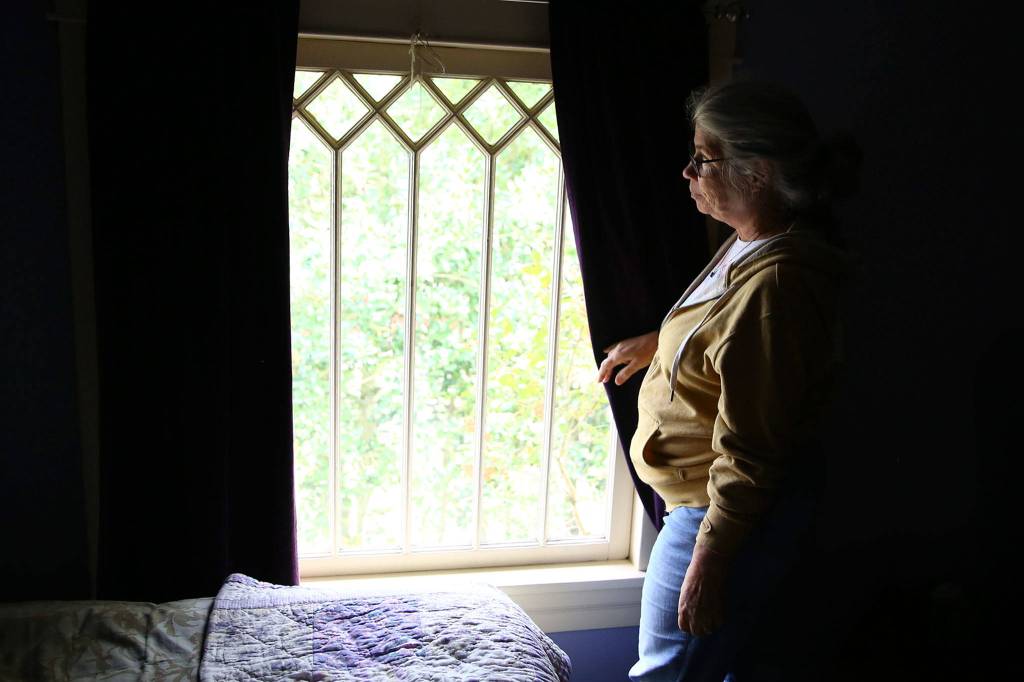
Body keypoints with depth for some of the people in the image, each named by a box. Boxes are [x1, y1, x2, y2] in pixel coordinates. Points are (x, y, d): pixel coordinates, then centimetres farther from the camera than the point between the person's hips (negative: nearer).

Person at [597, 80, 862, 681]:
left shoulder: (776, 285, -30)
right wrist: (658, 342, 21)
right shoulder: (751, 245, 1)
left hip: (729, 516, -10)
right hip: (712, 497, 10)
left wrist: (707, 563, -22)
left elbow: (749, 454, -27)